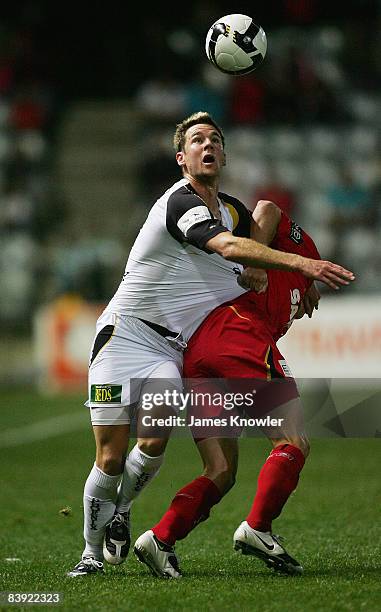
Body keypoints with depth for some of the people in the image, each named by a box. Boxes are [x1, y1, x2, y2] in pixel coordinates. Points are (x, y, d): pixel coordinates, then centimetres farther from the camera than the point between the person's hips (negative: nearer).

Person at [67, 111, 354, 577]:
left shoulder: (233, 211, 9)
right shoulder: (180, 203, -18)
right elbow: (229, 248, -34)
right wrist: (302, 264, -43)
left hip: (169, 348, 6)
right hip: (125, 333, -6)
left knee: (154, 443, -18)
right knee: (110, 458, -8)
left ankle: (121, 509, 10)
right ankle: (93, 552, 12)